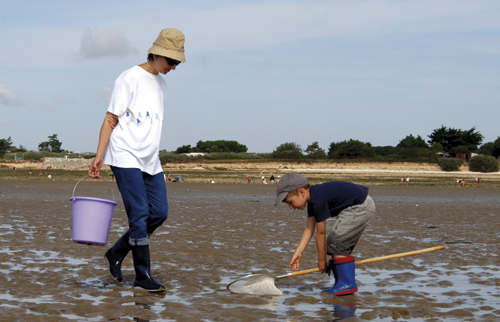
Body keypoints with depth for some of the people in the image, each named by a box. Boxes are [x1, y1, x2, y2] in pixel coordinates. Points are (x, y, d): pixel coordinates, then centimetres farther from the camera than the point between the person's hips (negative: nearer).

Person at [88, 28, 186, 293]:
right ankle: (143, 278, -7)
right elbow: (111, 119, -7)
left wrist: (151, 156, 18)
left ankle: (117, 253, 19)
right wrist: (99, 156, -12)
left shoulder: (161, 83, 17)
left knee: (159, 213, 2)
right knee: (140, 215, -11)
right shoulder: (130, 78, -6)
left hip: (150, 161, 8)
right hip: (125, 157, -8)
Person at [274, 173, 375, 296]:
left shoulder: (319, 201, -22)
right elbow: (309, 229, 9)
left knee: (336, 241, -11)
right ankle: (342, 283, 15)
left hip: (361, 207, -11)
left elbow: (321, 233, -15)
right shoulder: (313, 199, 9)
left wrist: (321, 260, -6)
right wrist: (298, 253, 5)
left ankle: (348, 284, -8)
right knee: (342, 245, 13)